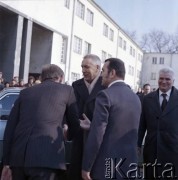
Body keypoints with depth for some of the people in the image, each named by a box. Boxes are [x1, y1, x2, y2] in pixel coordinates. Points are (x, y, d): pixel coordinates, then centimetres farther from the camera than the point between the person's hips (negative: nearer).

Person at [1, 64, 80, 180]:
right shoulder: (66, 90, 13)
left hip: (18, 157, 4)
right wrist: (70, 135, 41)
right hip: (46, 157, -4)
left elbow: (10, 127, 14)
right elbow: (75, 124, 18)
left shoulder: (25, 92, 20)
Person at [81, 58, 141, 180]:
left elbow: (96, 135, -17)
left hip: (106, 165, -7)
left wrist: (86, 167, -10)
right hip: (129, 163, 7)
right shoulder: (135, 97, 10)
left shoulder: (105, 95, -12)